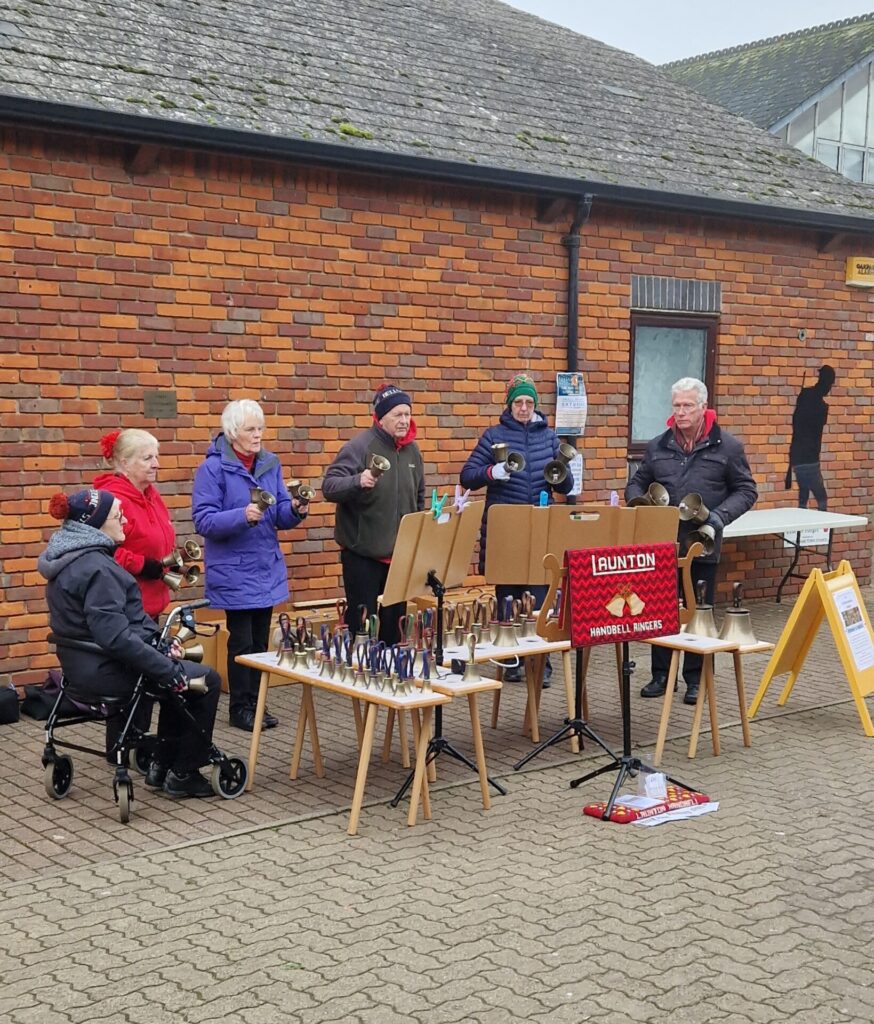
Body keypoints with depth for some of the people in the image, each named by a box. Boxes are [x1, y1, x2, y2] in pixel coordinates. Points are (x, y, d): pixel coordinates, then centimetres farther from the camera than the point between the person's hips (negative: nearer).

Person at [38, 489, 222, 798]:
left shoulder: (71, 557, 9)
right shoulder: (94, 567, -24)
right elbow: (116, 636, -30)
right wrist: (169, 670, -23)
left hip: (86, 664, 10)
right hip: (107, 669, -10)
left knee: (179, 671, 28)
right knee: (206, 681, 2)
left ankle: (162, 766, 28)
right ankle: (183, 775, 11)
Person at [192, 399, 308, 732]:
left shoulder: (270, 464, 6)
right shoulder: (213, 468, -11)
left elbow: (281, 516, 7)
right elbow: (203, 520, -17)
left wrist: (295, 510, -15)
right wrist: (242, 516, -30)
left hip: (267, 568, 6)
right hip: (234, 571, -6)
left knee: (261, 640, 13)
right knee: (241, 642, 1)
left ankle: (255, 702, 25)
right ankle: (240, 708, 14)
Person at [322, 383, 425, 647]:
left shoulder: (412, 450, 7)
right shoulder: (360, 447, -13)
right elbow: (329, 487, -21)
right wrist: (358, 481, -40)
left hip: (400, 554, 6)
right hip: (362, 553, -6)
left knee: (394, 622, 14)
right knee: (361, 623, 0)